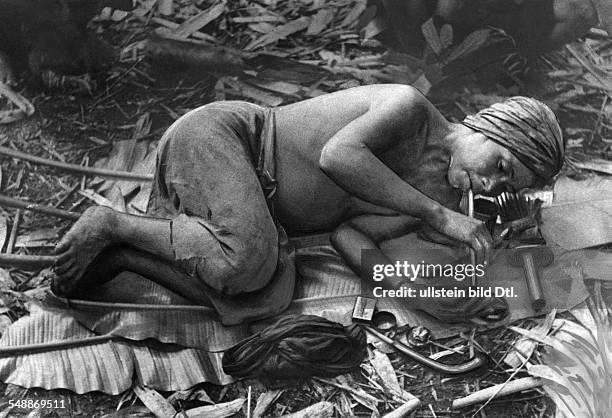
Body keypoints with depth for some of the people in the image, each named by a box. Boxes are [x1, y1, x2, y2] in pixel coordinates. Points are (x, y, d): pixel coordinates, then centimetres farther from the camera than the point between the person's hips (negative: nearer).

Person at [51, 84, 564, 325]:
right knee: (247, 262, -34)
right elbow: (337, 156, -29)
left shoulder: (437, 193, 9)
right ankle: (112, 224, -10)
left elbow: (348, 235, -1)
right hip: (215, 132, -7)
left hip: (251, 201, 7)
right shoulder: (410, 104, -12)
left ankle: (116, 254, -5)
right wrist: (439, 215, -23)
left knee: (268, 297, -21)